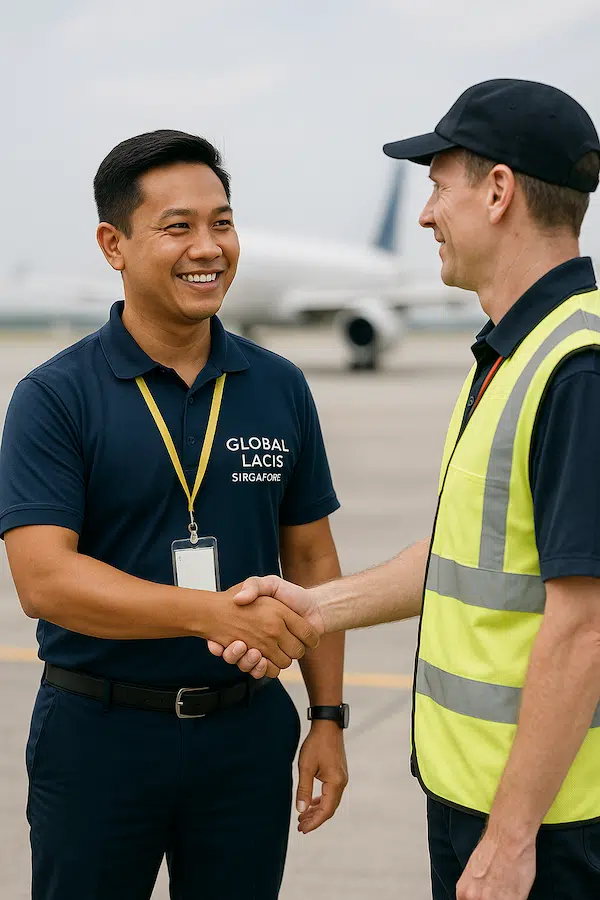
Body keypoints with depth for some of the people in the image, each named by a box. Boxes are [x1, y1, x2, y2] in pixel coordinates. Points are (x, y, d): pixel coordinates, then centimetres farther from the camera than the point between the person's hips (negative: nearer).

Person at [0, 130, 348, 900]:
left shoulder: (279, 389, 4)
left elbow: (310, 559, 10)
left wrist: (328, 719, 6)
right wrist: (215, 614, -29)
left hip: (248, 732, 3)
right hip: (98, 730, -3)